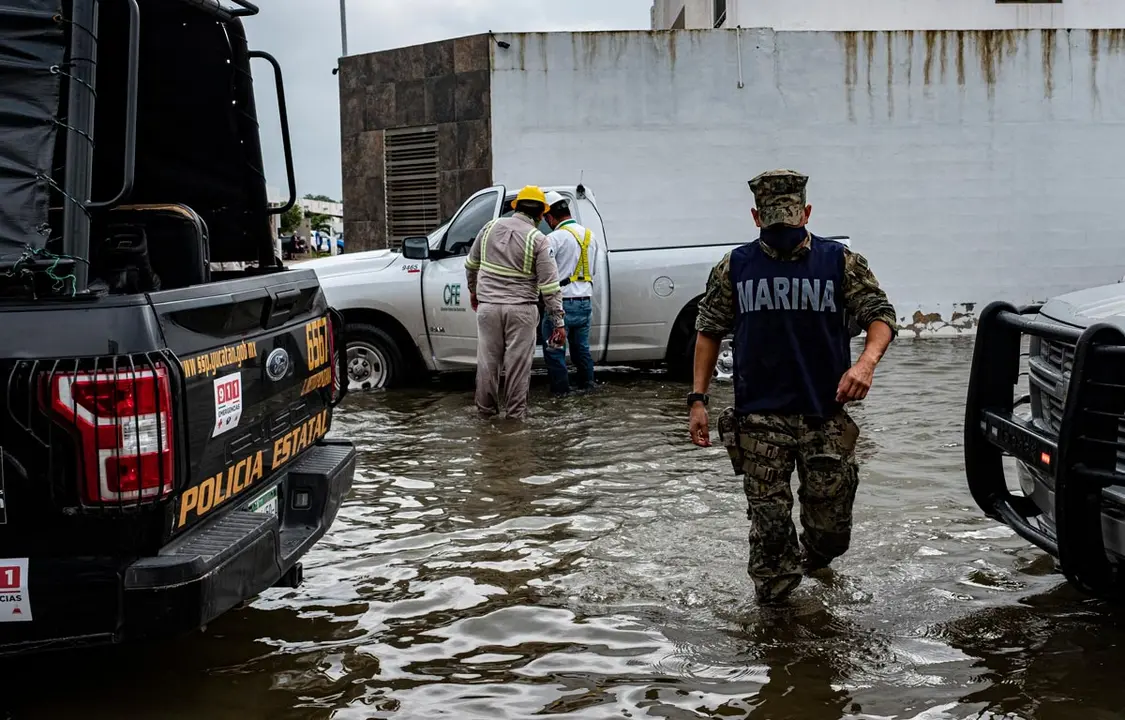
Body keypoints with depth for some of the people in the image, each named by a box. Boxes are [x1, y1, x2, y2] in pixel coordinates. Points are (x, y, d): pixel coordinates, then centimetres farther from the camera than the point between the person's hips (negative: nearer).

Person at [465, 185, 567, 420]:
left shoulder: (490, 227, 4)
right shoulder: (538, 240, -8)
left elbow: (471, 265, 15)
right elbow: (550, 286, -11)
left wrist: (473, 291, 31)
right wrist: (558, 322, -9)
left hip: (488, 306, 3)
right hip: (521, 309, -3)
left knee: (488, 359, 10)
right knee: (518, 361, 4)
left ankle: (486, 407, 19)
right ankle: (516, 410, 8)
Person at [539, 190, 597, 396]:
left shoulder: (555, 238, -13)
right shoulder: (589, 236, 12)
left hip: (562, 303, -7)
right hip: (585, 301, 7)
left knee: (554, 348, 4)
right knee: (581, 346, 18)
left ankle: (560, 388, 7)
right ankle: (587, 384, 23)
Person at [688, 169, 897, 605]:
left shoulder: (841, 262, 1)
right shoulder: (734, 267, 4)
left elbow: (881, 315, 0)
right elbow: (709, 331, 8)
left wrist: (867, 361, -22)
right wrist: (698, 399, 1)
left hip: (826, 416, 0)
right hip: (760, 418, 0)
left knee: (831, 528, 6)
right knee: (769, 523, -1)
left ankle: (815, 556, 41)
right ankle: (774, 604, 19)